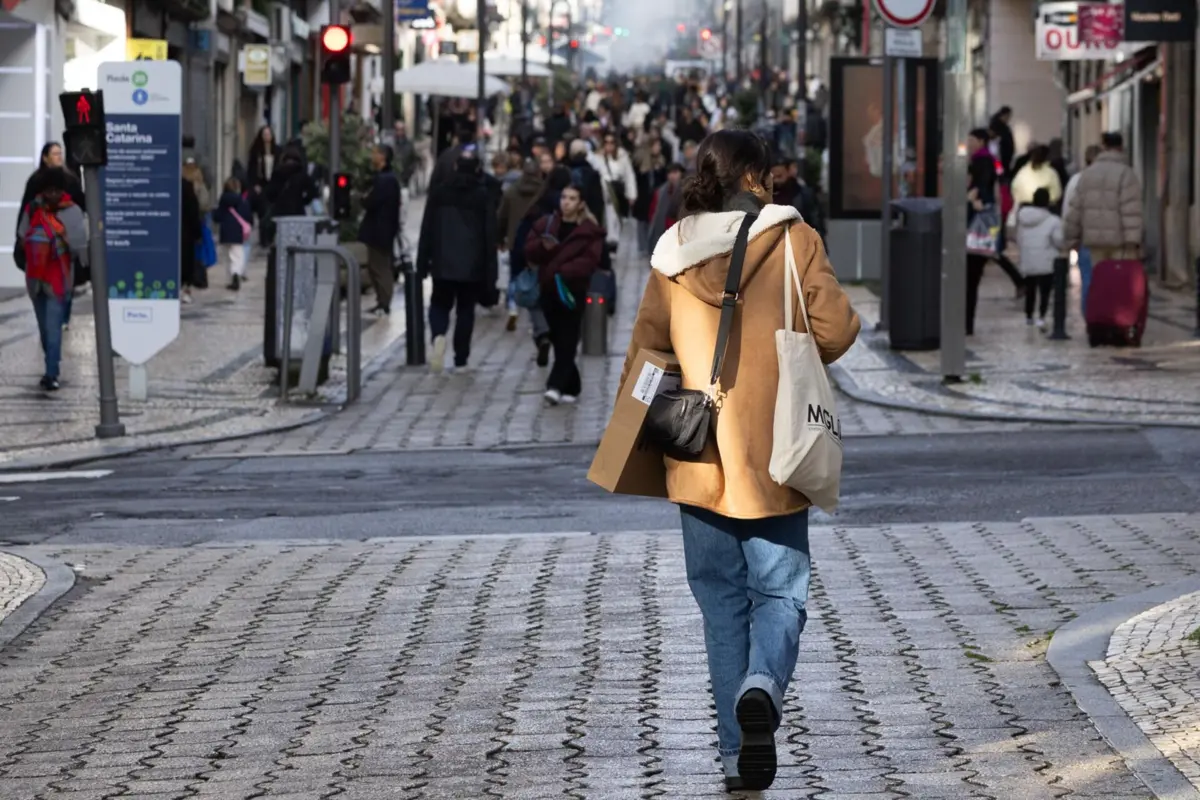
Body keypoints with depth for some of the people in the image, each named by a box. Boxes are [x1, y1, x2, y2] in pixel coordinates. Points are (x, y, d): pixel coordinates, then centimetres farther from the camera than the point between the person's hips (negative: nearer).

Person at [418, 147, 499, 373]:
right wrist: (491, 269, -1)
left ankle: (438, 335, -19)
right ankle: (461, 359, 7)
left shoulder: (438, 192, 1)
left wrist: (423, 261, 8)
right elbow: (491, 233, -4)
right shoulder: (484, 195, -4)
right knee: (466, 308, 9)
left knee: (440, 304, 12)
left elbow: (427, 228, 3)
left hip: (443, 262, 1)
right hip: (472, 264, -1)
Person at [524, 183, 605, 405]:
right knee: (558, 341, 9)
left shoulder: (590, 230, -3)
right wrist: (543, 246, -17)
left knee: (567, 342, -10)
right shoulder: (546, 224, 11)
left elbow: (590, 260, -13)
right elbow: (530, 250, 6)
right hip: (548, 289, 5)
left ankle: (556, 386, -20)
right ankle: (571, 387, 18)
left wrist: (564, 272, -24)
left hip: (572, 291, -5)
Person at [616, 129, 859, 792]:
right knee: (779, 593, 7)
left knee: (722, 601, 11)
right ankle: (762, 687, -23)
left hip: (700, 461, 2)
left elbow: (645, 349, 6)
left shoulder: (672, 252, 2)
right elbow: (835, 329, -9)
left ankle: (737, 751, 8)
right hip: (775, 457, -2)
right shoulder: (792, 239, -5)